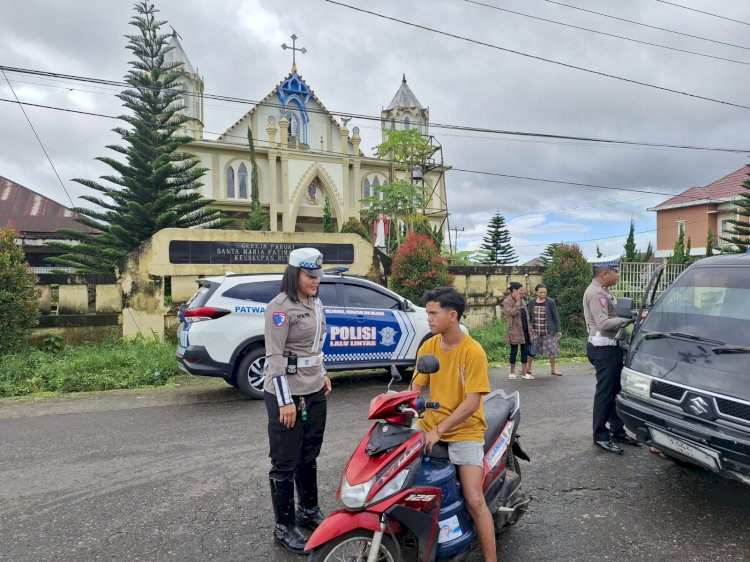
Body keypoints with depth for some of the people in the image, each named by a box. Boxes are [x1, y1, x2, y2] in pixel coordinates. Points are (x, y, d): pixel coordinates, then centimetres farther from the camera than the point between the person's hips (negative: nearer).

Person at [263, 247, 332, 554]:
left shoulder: (315, 304, 10)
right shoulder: (280, 306, -15)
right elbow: (275, 356, -19)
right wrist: (285, 401, -21)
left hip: (314, 391, 8)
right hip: (287, 393, -8)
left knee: (309, 456, 20)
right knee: (285, 463, 4)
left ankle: (309, 511, 36)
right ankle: (284, 527, 18)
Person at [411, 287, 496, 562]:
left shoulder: (473, 351, -15)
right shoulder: (428, 347, 1)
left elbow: (472, 402, -18)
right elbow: (415, 389, 1)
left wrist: (439, 430, -24)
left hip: (464, 430, -4)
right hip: (429, 426, 5)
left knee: (475, 500, -11)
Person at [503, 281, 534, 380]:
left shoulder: (522, 300, 13)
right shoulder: (507, 301, -9)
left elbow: (526, 313, 18)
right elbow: (512, 313, -23)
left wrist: (529, 327, 12)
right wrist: (517, 302, -19)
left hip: (525, 329, 7)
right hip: (515, 330, -7)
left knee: (525, 350, 7)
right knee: (514, 351, 3)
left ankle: (524, 372, 13)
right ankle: (512, 372, 15)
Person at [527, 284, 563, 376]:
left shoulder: (550, 302, -7)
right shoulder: (532, 302, 0)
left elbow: (555, 316, -3)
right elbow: (529, 316, 8)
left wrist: (558, 330, -4)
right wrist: (527, 327, 4)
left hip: (549, 331, -2)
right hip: (535, 332, 2)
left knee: (552, 350, 3)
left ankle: (553, 369, 20)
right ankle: (528, 368, 21)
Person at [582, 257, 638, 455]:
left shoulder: (603, 291, 18)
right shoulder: (595, 293, -16)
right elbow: (604, 323, -24)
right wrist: (630, 319, -26)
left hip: (611, 346, 10)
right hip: (603, 349, -10)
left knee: (615, 390, 15)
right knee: (605, 392, -5)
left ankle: (617, 430, 26)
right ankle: (600, 436, 4)